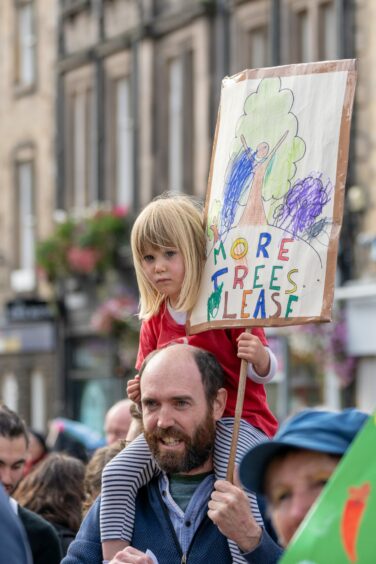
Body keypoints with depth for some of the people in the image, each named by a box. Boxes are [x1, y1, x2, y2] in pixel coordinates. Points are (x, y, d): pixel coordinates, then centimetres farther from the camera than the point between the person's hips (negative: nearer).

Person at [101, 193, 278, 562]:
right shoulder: (153, 323, 10)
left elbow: (264, 372, -7)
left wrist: (257, 356, -31)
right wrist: (140, 393, -6)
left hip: (239, 421, -5)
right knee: (117, 472, -14)